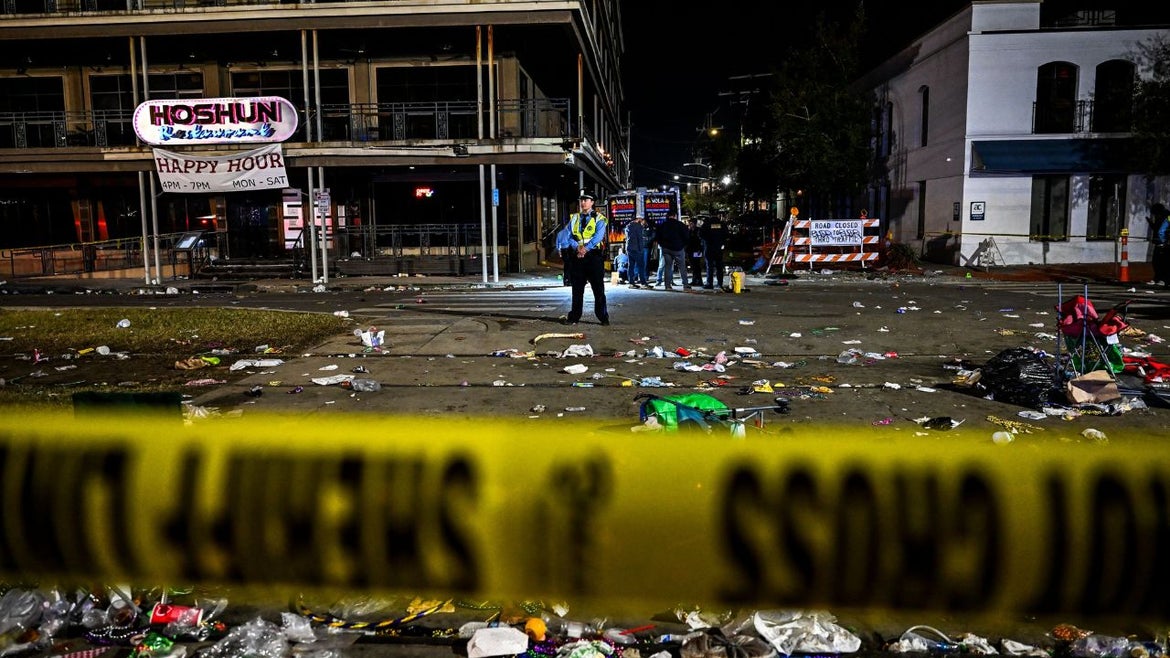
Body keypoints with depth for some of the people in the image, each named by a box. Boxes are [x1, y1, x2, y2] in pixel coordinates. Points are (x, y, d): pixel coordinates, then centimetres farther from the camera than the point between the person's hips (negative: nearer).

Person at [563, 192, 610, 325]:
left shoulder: (599, 219, 1)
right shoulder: (574, 218, 13)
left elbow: (598, 237, -12)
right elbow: (569, 236, 5)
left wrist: (586, 249, -20)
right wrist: (578, 247, -14)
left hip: (594, 256, -3)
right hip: (577, 257, 4)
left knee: (598, 289, -1)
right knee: (577, 289, 8)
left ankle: (603, 317, 4)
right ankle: (574, 316, 15)